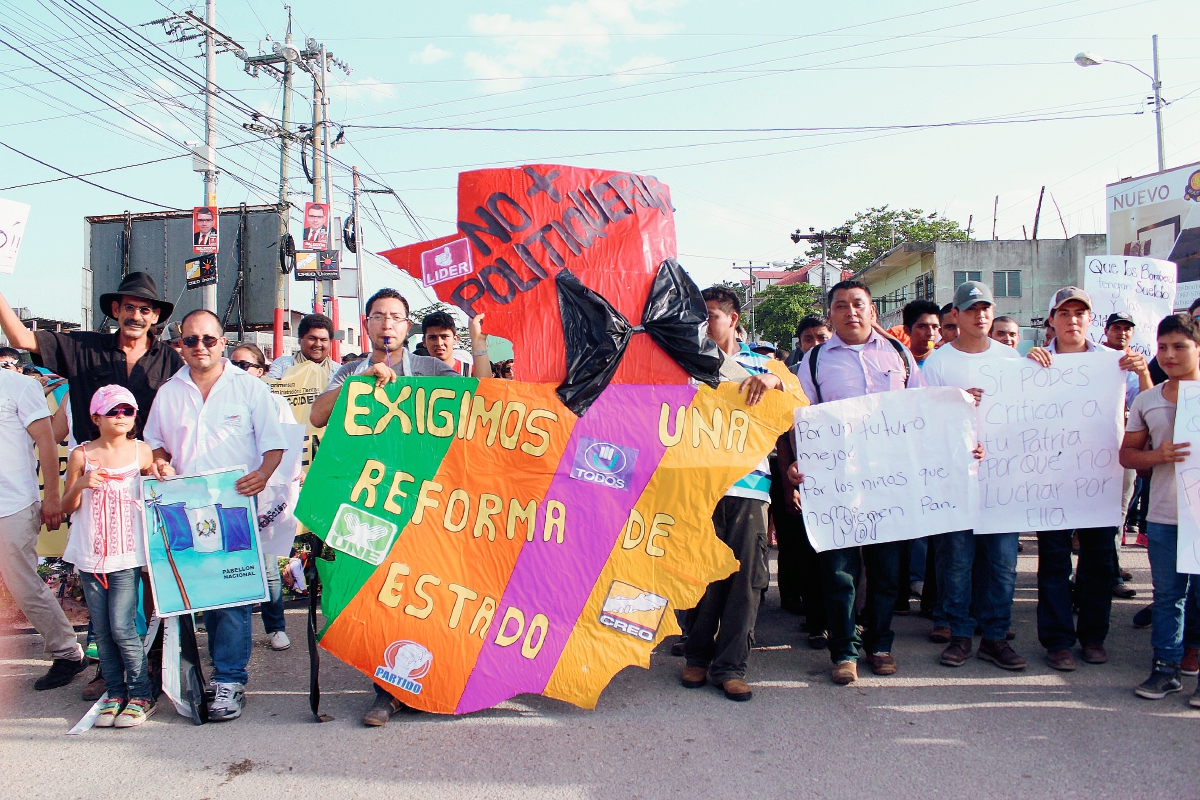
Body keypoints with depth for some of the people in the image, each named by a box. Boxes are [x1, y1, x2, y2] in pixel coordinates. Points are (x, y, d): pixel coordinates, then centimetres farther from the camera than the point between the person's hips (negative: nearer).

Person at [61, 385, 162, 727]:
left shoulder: (142, 452, 1)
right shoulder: (81, 455, 2)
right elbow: (68, 507, 5)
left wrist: (166, 477, -12)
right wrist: (81, 484, -14)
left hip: (127, 555, -2)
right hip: (90, 555, 2)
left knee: (122, 627, -5)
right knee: (101, 630, 7)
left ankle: (140, 695, 8)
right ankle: (115, 693, 19)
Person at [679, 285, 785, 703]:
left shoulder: (761, 362, 15)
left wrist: (775, 380, -15)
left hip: (749, 484, 0)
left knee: (745, 575, 0)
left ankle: (730, 665, 10)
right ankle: (698, 657, 19)